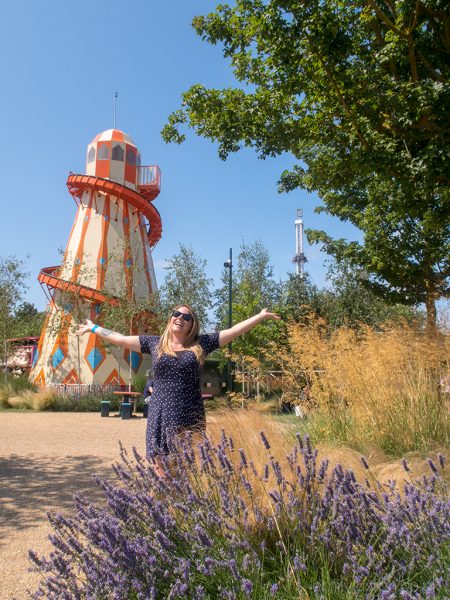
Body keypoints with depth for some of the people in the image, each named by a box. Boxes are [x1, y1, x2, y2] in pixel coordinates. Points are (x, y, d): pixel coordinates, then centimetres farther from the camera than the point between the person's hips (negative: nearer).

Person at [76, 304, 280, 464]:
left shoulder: (200, 344, 6)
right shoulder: (154, 343, 10)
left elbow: (233, 331, 6)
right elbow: (120, 339, 17)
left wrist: (261, 316, 5)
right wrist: (93, 328, 22)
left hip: (190, 418, -1)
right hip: (160, 417, 1)